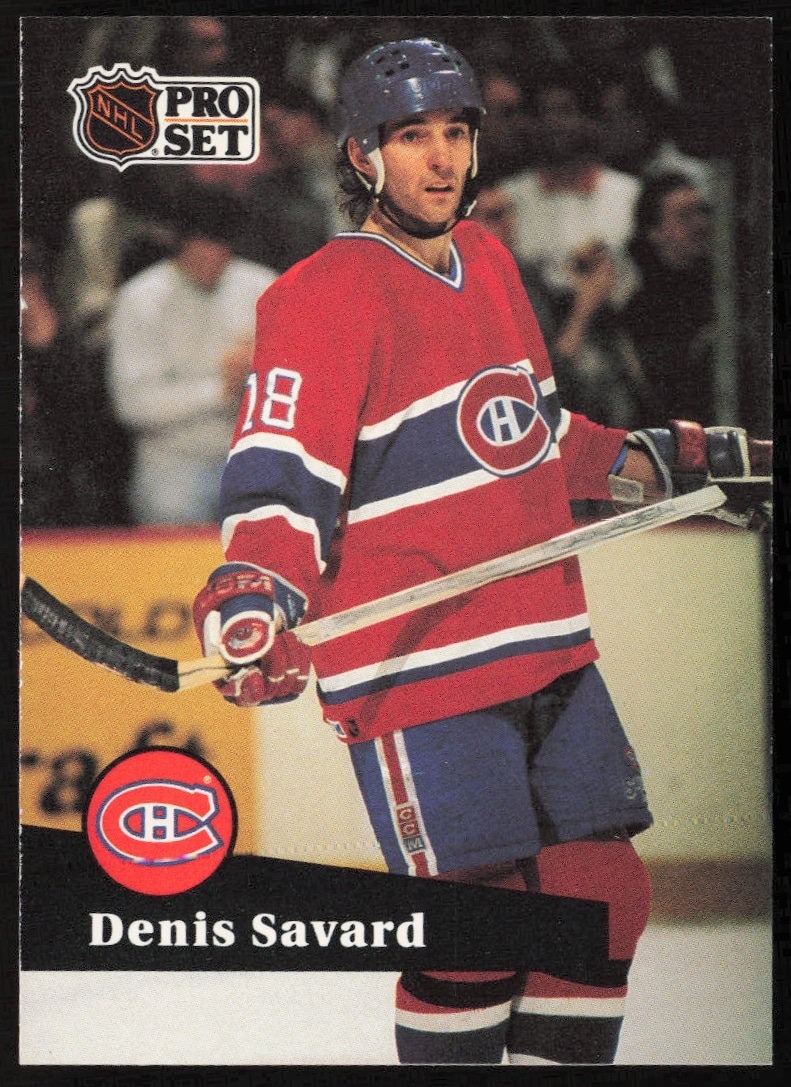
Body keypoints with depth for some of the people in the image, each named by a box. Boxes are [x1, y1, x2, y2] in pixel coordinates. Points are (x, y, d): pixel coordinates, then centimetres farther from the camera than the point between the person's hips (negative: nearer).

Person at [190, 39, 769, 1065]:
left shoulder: (487, 262, 14)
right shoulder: (323, 297, -12)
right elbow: (280, 479, -20)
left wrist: (670, 460, 31)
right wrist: (252, 606, -36)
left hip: (547, 651, 8)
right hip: (417, 666, -8)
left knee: (603, 899, 10)